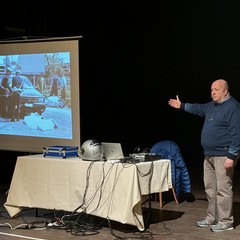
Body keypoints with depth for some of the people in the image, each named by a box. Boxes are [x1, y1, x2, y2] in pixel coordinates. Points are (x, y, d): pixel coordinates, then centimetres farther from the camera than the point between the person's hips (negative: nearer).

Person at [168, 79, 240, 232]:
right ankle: (212, 218, 24)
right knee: (210, 188, 14)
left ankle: (226, 221, 0)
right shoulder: (212, 105, 14)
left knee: (223, 189, -7)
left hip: (223, 156, -10)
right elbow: (199, 109, 37)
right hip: (209, 156, 10)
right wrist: (182, 106, 39)